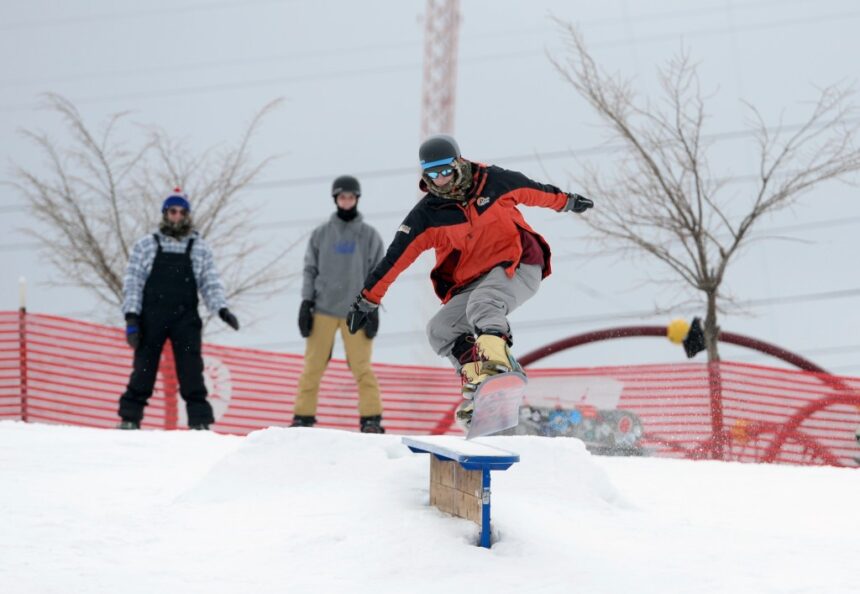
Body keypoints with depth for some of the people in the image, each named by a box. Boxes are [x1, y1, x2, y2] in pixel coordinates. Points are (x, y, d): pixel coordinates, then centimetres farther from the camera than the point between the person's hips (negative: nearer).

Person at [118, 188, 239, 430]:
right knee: (143, 369, 0)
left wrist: (221, 309, -9)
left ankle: (200, 422, -5)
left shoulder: (200, 248, 12)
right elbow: (132, 282, 5)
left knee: (191, 371, -5)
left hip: (186, 318, 1)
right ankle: (129, 419, 8)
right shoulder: (146, 245, 9)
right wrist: (131, 316, -5)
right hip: (152, 317, 0)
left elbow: (210, 283, 9)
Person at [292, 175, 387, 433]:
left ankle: (371, 418, -3)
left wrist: (373, 308, -3)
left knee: (362, 367, -7)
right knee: (313, 366, -1)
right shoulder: (321, 234, 9)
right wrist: (306, 303, 0)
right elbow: (310, 270, 9)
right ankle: (303, 416, 4)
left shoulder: (370, 236, 7)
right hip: (323, 310, 1)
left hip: (356, 312, -1)